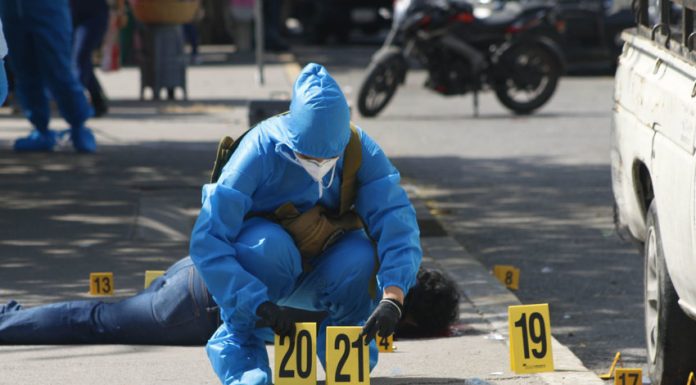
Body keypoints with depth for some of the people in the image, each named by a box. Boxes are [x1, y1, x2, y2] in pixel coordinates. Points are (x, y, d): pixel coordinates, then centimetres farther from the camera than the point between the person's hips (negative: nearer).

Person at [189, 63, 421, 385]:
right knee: (270, 245, -36)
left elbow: (396, 220, -27)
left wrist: (392, 297, -43)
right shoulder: (260, 150, -28)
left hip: (317, 279, 3)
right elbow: (207, 242, -32)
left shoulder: (360, 150, -19)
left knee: (360, 253, -30)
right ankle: (238, 341, -15)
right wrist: (259, 304, -42)